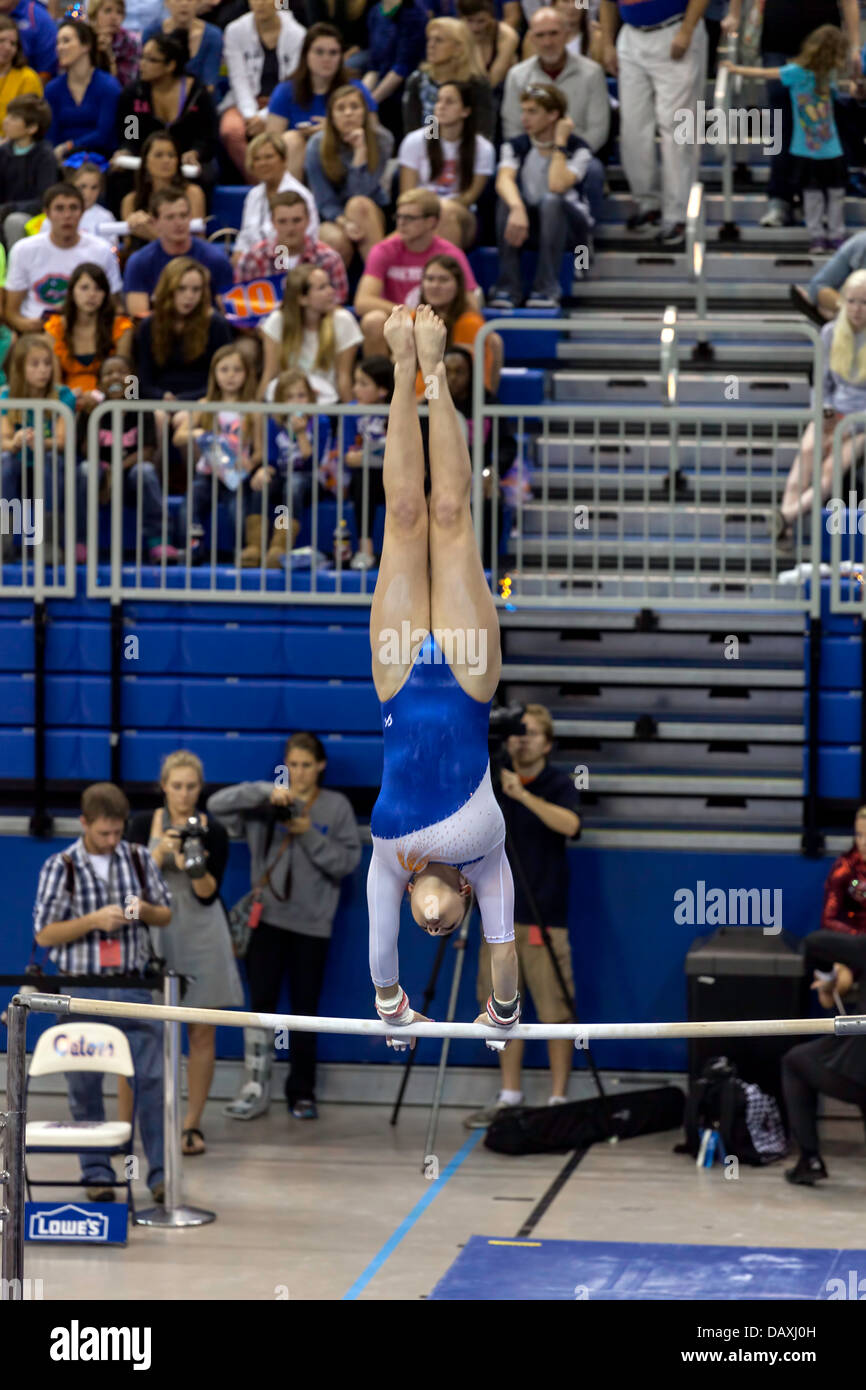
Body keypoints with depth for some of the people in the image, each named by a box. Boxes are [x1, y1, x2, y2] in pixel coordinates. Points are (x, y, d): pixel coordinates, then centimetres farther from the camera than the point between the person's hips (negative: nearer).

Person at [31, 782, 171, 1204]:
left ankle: (161, 1172, 2)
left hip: (133, 987, 1)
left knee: (150, 1080, -3)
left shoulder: (139, 860, 5)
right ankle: (97, 1175, 14)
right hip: (82, 990, -1)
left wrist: (145, 910, -9)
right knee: (84, 1086, 4)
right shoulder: (60, 868, -2)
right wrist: (93, 921, -16)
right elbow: (44, 934, -3)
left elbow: (167, 915, 14)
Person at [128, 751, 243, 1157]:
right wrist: (160, 854, -19)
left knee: (201, 1032, 1)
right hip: (153, 930, -1)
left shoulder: (213, 831, 1)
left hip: (200, 936, 1)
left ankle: (191, 1125, 8)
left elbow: (209, 894, -4)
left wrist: (196, 869, -24)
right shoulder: (144, 824, 1)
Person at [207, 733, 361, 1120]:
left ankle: (302, 1092, 15)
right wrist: (267, 792, -20)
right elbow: (217, 803, -9)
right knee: (261, 1002, -3)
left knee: (305, 1008, 5)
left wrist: (310, 835, -16)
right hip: (269, 918, 0)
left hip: (312, 923, 0)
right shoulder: (268, 803, 4)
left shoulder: (336, 806, 4)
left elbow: (349, 860, -4)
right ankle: (255, 1087, 5)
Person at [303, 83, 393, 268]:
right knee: (337, 240, -36)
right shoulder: (317, 147, -11)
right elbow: (325, 202, -11)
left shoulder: (382, 140, -11)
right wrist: (345, 223, -31)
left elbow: (361, 192, -19)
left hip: (372, 214, 1)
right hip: (332, 217, -1)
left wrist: (360, 150, -29)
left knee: (358, 204, -35)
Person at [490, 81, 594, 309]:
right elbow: (503, 180, -23)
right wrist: (517, 209, -44)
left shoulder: (578, 149, -10)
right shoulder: (515, 147, -1)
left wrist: (560, 143, -22)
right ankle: (509, 286, -31)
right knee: (506, 199, -28)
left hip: (569, 226, -3)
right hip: (530, 224, 3)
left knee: (551, 201, -35)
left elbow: (557, 186, -29)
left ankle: (547, 288, -37)